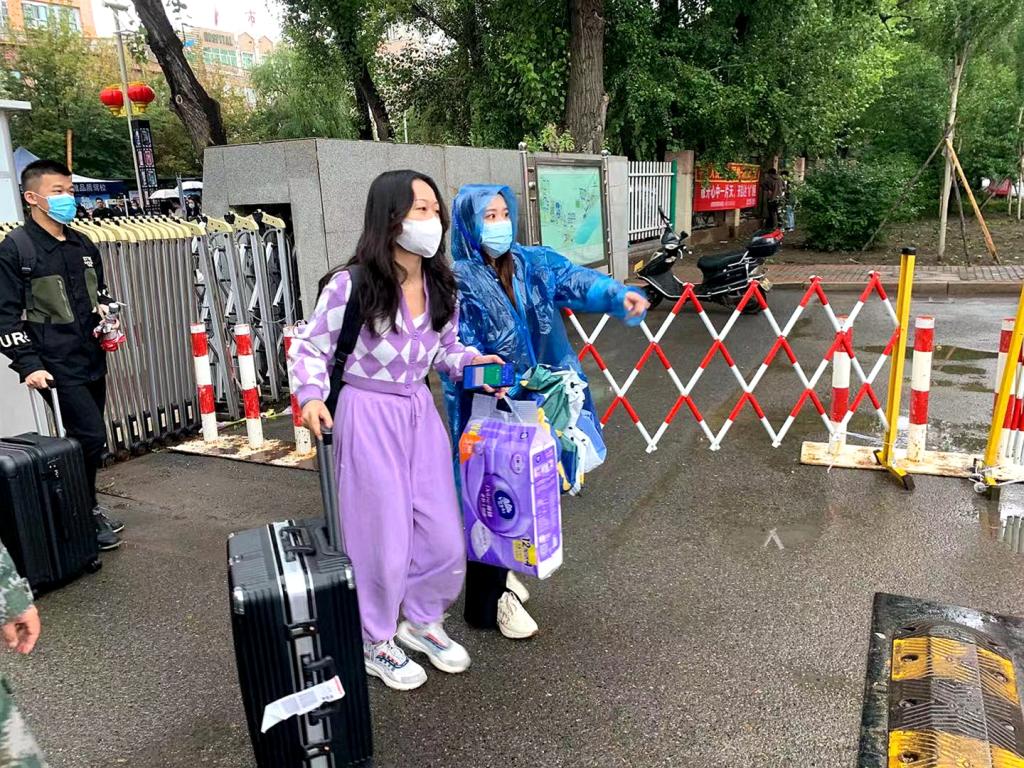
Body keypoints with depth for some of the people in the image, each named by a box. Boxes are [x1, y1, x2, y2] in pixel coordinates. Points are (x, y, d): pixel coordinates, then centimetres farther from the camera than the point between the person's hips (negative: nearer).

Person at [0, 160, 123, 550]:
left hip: (92, 361, 6)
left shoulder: (83, 246, 12)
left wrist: (106, 312, 4)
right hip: (57, 367, -6)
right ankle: (84, 517, 8)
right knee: (92, 438, -10)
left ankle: (87, 508, 30)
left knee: (86, 440, 14)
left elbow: (101, 293, 26)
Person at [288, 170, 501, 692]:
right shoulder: (351, 286, -16)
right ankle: (376, 643, 32)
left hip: (420, 413, 6)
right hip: (368, 416, -6)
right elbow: (309, 346, -5)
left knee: (445, 536, 11)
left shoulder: (439, 286, 1)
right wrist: (311, 396, -19)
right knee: (383, 537, 6)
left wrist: (472, 360, -5)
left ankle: (422, 622, 39)